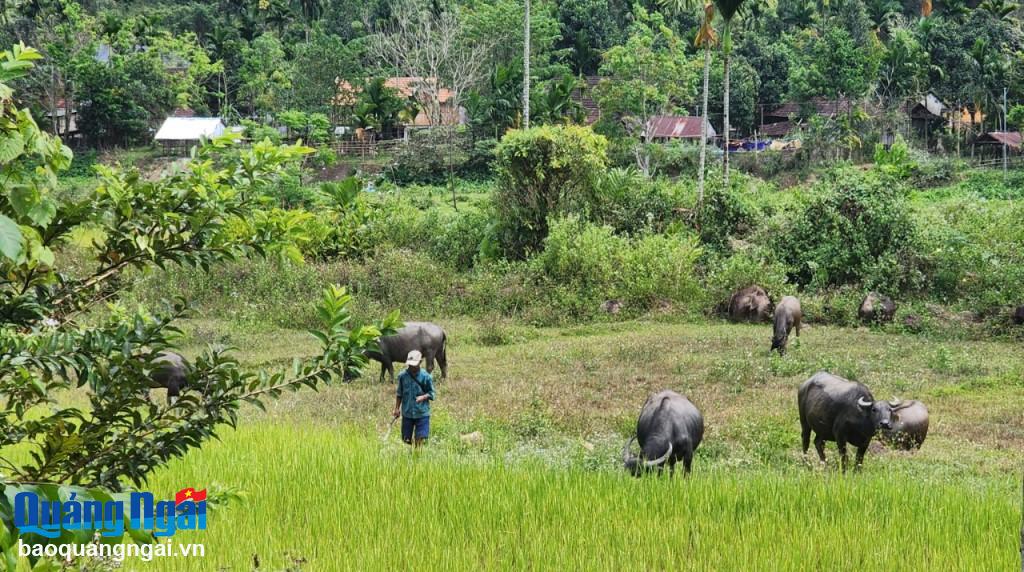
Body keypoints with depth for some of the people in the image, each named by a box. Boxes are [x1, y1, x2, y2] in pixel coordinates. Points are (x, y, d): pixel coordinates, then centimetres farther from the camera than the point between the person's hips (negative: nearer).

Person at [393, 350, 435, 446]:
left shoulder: (426, 377, -8)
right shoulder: (402, 375, -1)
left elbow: (431, 393, 0)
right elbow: (399, 394, 10)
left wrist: (423, 397, -20)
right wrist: (397, 408, 6)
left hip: (422, 413, -3)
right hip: (407, 413, 3)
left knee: (421, 439, -7)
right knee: (406, 439, 8)